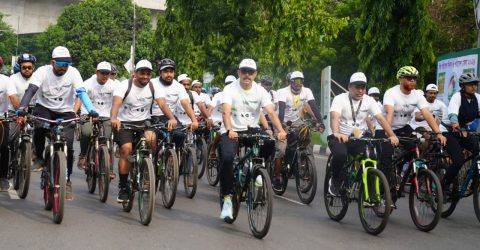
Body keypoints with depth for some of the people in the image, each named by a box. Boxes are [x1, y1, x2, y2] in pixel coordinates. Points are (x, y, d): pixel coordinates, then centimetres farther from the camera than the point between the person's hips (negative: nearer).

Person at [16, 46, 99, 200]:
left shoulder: (73, 73, -15)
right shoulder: (43, 71, -15)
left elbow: (82, 93, -24)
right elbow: (30, 90, -26)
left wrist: (91, 111, -40)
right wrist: (21, 109, -43)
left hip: (65, 112, 0)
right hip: (44, 108, 0)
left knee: (68, 146, -12)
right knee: (39, 127, -33)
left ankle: (67, 181, 6)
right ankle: (39, 157, -6)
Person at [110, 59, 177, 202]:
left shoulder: (154, 87, -5)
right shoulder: (125, 85, -12)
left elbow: (162, 103, -20)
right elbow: (116, 102, -28)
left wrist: (171, 118, -40)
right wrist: (113, 118, -49)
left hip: (143, 122, 2)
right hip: (124, 122, -2)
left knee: (151, 139, -29)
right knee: (126, 149, -22)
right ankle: (123, 187, -8)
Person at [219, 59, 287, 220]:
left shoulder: (260, 91, -3)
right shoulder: (230, 89, -10)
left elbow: (271, 112, -15)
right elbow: (226, 112, -25)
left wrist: (281, 130, -32)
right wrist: (229, 131, -44)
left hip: (251, 129, 3)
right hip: (231, 131, -3)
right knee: (227, 158, -28)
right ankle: (227, 198, -15)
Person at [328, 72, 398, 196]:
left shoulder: (369, 101, 0)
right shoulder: (340, 99, -11)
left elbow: (381, 118, -10)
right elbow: (335, 117, -28)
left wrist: (392, 135, -26)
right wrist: (337, 133, -49)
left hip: (358, 139, 3)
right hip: (340, 138, -3)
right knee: (340, 155, -35)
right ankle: (335, 182, -6)